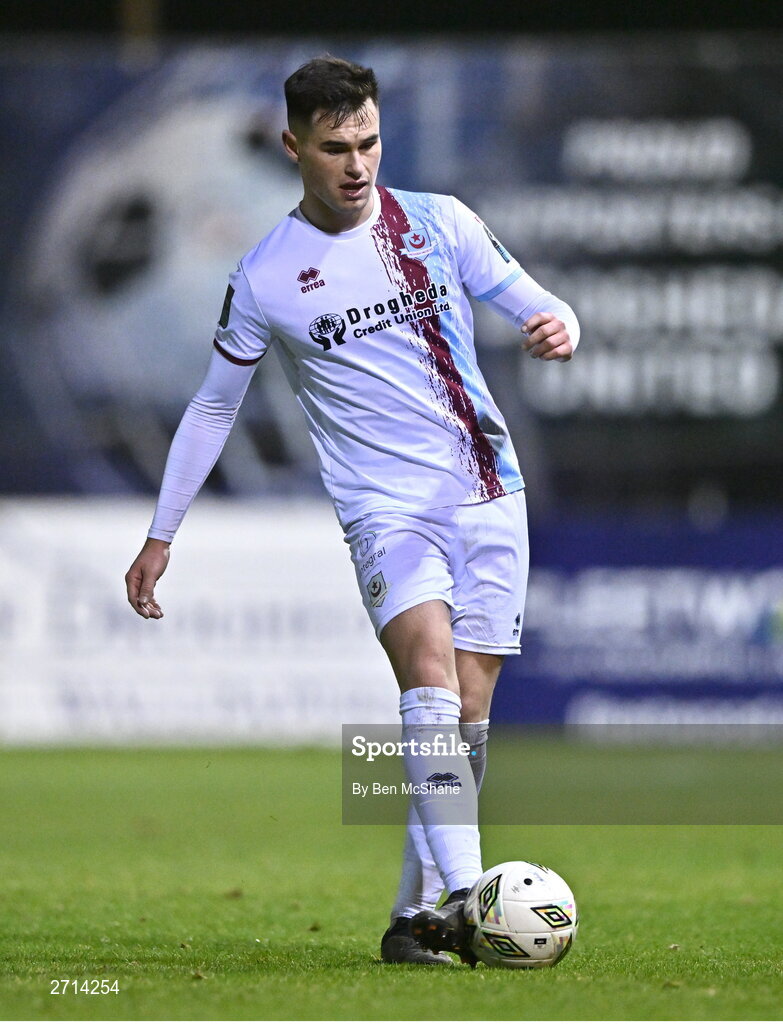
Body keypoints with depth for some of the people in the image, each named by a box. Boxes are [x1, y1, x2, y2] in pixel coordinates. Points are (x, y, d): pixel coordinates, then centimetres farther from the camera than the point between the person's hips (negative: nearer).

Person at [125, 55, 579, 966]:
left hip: (489, 496, 3)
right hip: (386, 508, -3)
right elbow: (213, 406, 12)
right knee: (431, 674, -26)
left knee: (466, 714, -1)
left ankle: (419, 916, 9)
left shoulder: (439, 222, 6)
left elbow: (538, 308, 10)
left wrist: (560, 328, -15)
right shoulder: (265, 276, 2)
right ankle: (464, 893, -39)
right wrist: (161, 535, 13)